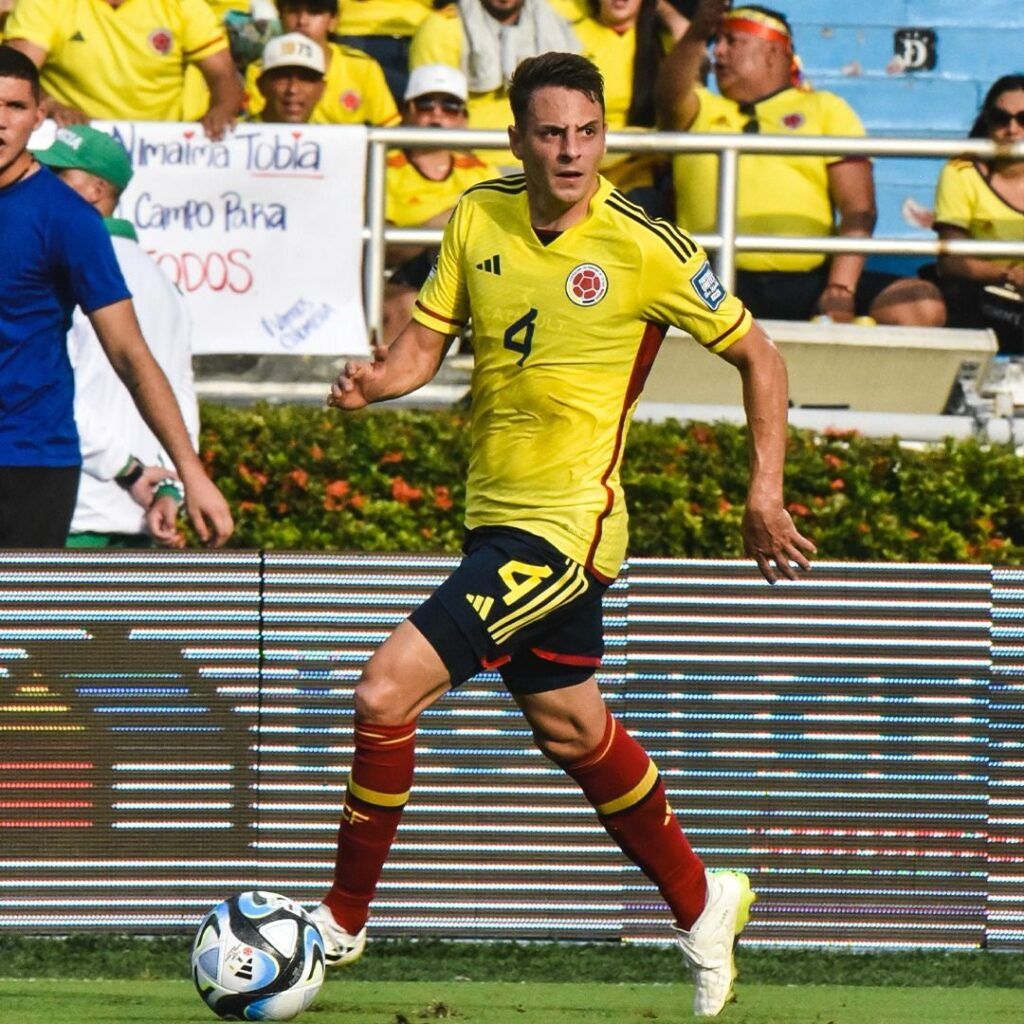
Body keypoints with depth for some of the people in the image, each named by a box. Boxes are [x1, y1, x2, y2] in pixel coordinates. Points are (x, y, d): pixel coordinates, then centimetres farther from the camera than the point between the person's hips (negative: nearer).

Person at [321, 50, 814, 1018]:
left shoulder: (645, 248, -13)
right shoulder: (478, 219, 0)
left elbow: (755, 355, -2)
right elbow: (425, 341, 5)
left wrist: (765, 490, -7)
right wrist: (376, 378, -18)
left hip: (565, 527, -7)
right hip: (496, 512, 7)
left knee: (385, 692, -16)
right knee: (569, 727, 20)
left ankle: (343, 917, 0)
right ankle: (699, 903, 40)